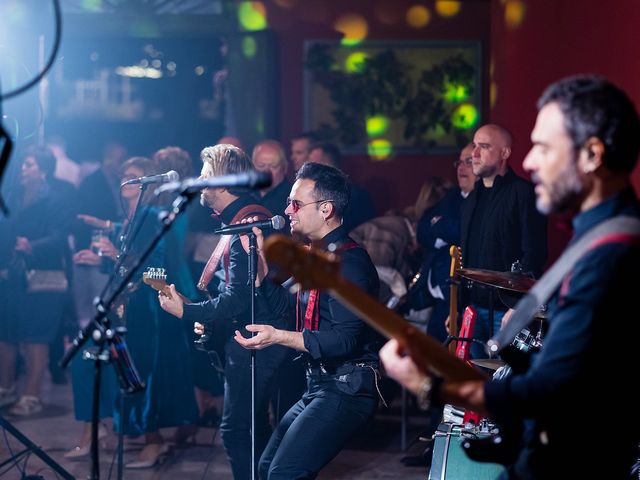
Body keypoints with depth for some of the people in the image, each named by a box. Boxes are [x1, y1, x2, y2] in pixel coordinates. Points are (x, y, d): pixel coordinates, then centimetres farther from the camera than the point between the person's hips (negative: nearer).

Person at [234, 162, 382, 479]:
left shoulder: (349, 261, -17)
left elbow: (346, 339, -25)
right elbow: (280, 301, 24)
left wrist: (278, 337, -31)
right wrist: (258, 251, 13)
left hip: (345, 390, -11)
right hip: (320, 386, 11)